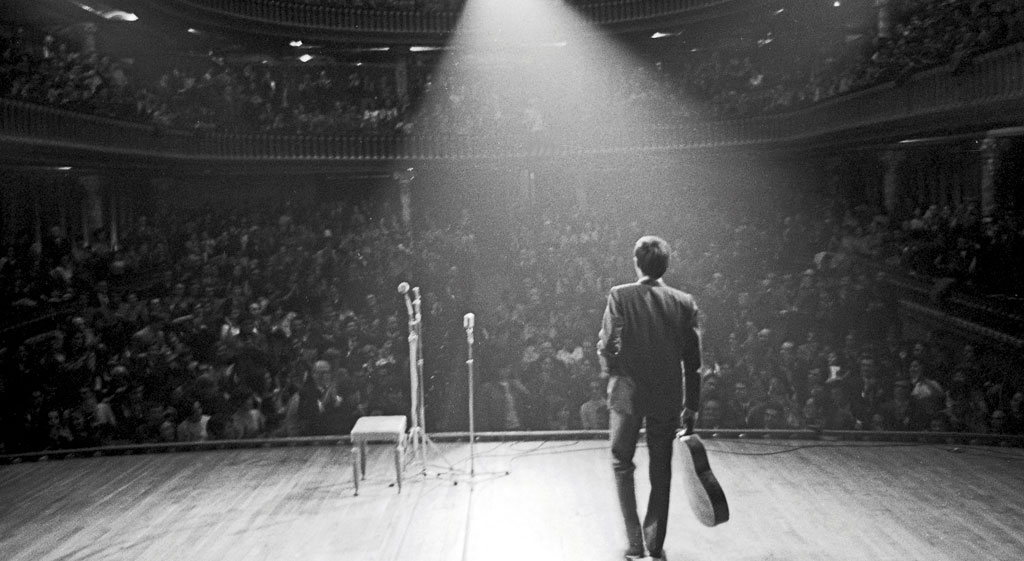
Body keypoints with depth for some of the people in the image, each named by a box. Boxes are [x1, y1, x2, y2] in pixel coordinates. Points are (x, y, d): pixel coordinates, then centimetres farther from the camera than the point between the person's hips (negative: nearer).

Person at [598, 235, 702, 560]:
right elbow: (692, 360, 0)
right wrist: (691, 405, 9)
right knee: (661, 471, 13)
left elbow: (607, 344, -13)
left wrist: (610, 371, 9)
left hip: (627, 393, -2)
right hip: (668, 398, 2)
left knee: (622, 463, 14)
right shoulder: (684, 302, -2)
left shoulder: (620, 296, -10)